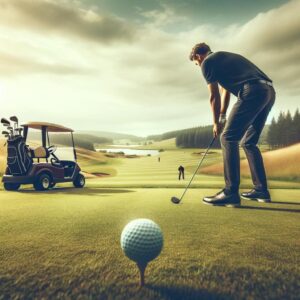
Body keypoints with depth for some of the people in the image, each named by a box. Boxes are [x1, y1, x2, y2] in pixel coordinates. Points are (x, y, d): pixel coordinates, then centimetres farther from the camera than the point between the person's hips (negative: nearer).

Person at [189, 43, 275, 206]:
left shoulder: (207, 62, 6)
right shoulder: (224, 57, 33)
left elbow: (214, 97, 6)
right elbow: (225, 92, 31)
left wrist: (216, 123, 16)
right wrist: (222, 118, 30)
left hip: (253, 92, -9)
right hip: (268, 91, 9)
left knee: (228, 139, -7)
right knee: (248, 142, 14)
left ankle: (231, 192, -9)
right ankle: (261, 189, 15)